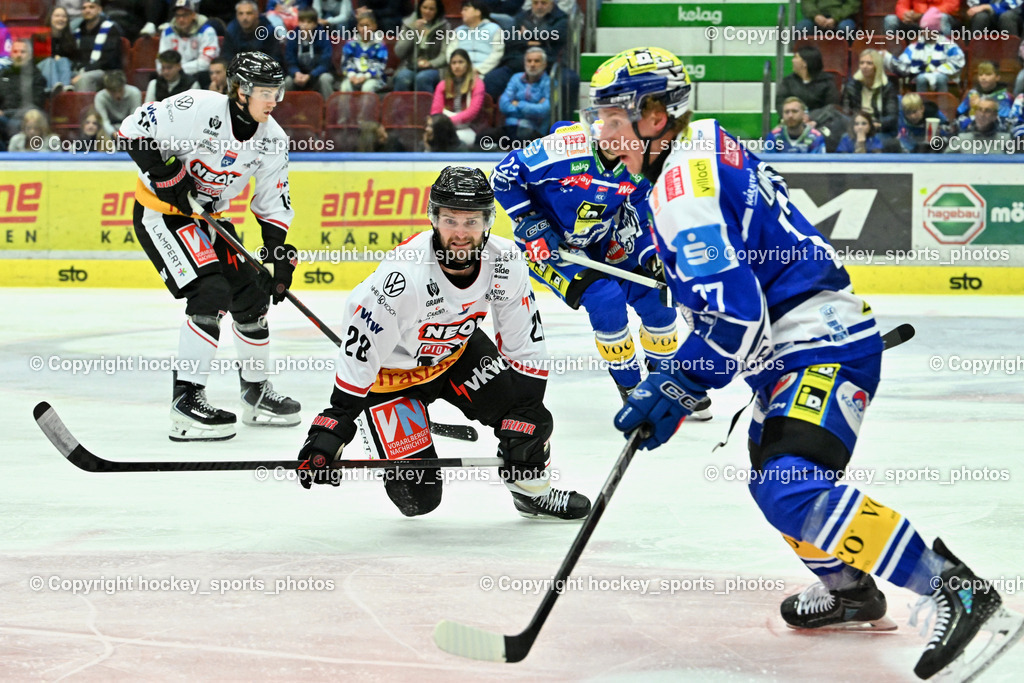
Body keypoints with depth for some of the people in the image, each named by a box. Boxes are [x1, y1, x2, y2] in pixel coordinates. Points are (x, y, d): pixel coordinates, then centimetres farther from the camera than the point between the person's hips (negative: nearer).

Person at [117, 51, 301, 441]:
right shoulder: (199, 108, -24)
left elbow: (273, 203, 4)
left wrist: (279, 255, -7)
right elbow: (133, 130, -18)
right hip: (160, 214, -8)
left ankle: (256, 393, 28)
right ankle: (186, 399, -19)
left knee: (251, 296, 7)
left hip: (208, 217, 8)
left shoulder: (272, 141, -4)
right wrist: (164, 171, -26)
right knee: (211, 293, -23)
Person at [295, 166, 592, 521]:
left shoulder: (505, 261, -21)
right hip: (394, 369, -5)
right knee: (419, 495, -11)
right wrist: (335, 423, -27)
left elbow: (525, 343, -10)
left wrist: (525, 414, -12)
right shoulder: (401, 278, -38)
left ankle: (534, 491, 28)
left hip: (458, 351, 5)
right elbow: (359, 355, -29)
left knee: (530, 421, -5)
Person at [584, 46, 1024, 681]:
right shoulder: (706, 144, 14)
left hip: (824, 348, -12)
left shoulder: (685, 182, -18)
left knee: (792, 490, -27)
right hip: (794, 349, 12)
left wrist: (677, 389, -21)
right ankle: (848, 589, 43)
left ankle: (960, 592, -29)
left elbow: (735, 313, -26)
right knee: (773, 479, 27)